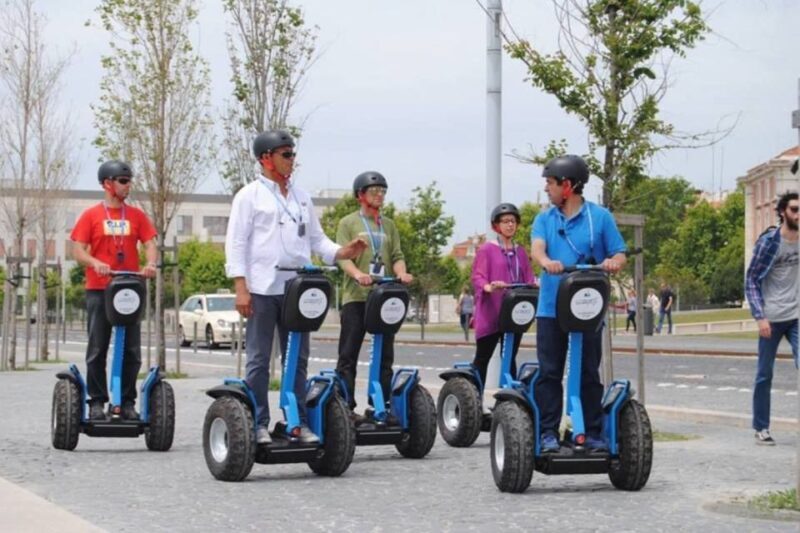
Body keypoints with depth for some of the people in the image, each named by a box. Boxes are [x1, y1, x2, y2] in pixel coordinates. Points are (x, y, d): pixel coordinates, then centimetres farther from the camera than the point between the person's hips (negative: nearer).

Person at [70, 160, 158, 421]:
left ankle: (128, 402, 10)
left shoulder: (137, 216, 9)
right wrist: (95, 263, -23)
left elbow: (149, 244, 3)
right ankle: (97, 402, 6)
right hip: (98, 290, -2)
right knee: (97, 350, 1)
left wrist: (151, 263, -19)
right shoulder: (91, 216, 2)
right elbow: (78, 250, -2)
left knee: (132, 350, 2)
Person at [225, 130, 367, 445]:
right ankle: (258, 425, 3)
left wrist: (341, 252, -1)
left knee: (297, 359, 7)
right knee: (259, 360, -1)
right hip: (262, 288, -5)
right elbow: (236, 243, -5)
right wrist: (241, 288, -13)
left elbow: (316, 239, 18)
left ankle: (299, 422, 12)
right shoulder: (250, 196, 0)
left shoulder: (301, 197, 16)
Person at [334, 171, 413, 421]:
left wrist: (401, 274, -12)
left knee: (385, 355, 6)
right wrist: (358, 274, -26)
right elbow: (342, 256, -7)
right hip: (356, 296, -5)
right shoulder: (348, 223, 4)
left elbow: (397, 256, 11)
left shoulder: (389, 225, 18)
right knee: (348, 355, -3)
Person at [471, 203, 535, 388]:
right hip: (491, 313, -5)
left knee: (510, 358, 8)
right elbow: (477, 277, -8)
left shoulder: (520, 252, 14)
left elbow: (529, 280, 11)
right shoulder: (486, 249, -1)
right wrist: (489, 287, -29)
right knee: (482, 357, 0)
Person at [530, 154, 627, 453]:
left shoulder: (600, 217, 4)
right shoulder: (544, 219, 10)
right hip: (551, 308, 2)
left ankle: (593, 433, 10)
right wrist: (547, 262, -32)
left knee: (589, 373, 4)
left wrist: (613, 263, -24)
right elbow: (537, 248, -9)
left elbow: (619, 254, 1)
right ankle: (549, 433, 5)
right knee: (549, 373, 1)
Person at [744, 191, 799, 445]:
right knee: (764, 374, 5)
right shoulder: (769, 242, -5)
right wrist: (760, 317, -12)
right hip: (772, 319, -3)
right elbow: (751, 281, -4)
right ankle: (761, 428, 16)